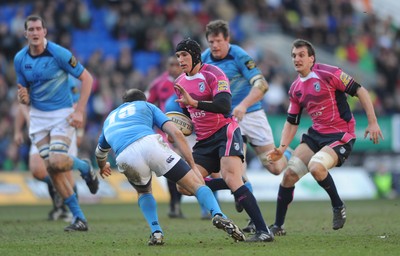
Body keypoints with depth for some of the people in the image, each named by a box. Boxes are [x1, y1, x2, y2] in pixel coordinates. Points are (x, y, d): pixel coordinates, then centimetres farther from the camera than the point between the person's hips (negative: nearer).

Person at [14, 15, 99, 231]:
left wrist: (79, 112, -15)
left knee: (57, 162, -22)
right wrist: (23, 97, -15)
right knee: (51, 168, -4)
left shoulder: (59, 54, -14)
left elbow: (86, 78, -9)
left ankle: (86, 168, 15)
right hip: (38, 116, 5)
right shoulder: (20, 59, 0)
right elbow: (24, 91, 11)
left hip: (62, 114, -5)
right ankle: (79, 219, 5)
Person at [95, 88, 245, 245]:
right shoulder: (147, 106, 33)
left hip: (125, 157, 2)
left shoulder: (110, 117, 41)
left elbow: (100, 152, 57)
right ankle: (218, 216, -24)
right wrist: (193, 167, 17)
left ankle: (156, 232, 13)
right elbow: (176, 133, 17)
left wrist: (102, 167, 80)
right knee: (196, 185, 3)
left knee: (143, 192, 33)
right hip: (150, 143, -2)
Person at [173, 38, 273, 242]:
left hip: (225, 131, -8)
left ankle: (263, 231, -29)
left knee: (232, 179, -26)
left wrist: (194, 102, -32)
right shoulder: (180, 83, 13)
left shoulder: (213, 74, -11)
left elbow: (225, 106, -25)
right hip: (203, 140, 8)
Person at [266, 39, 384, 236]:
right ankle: (278, 226, 6)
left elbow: (360, 91, -11)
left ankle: (338, 206, -4)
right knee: (289, 174, -5)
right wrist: (282, 148, 0)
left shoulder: (329, 73, -13)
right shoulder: (295, 89, 8)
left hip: (340, 135, -7)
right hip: (316, 135, 7)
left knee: (316, 167, -30)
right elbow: (291, 122, 15)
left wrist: (372, 122, -14)